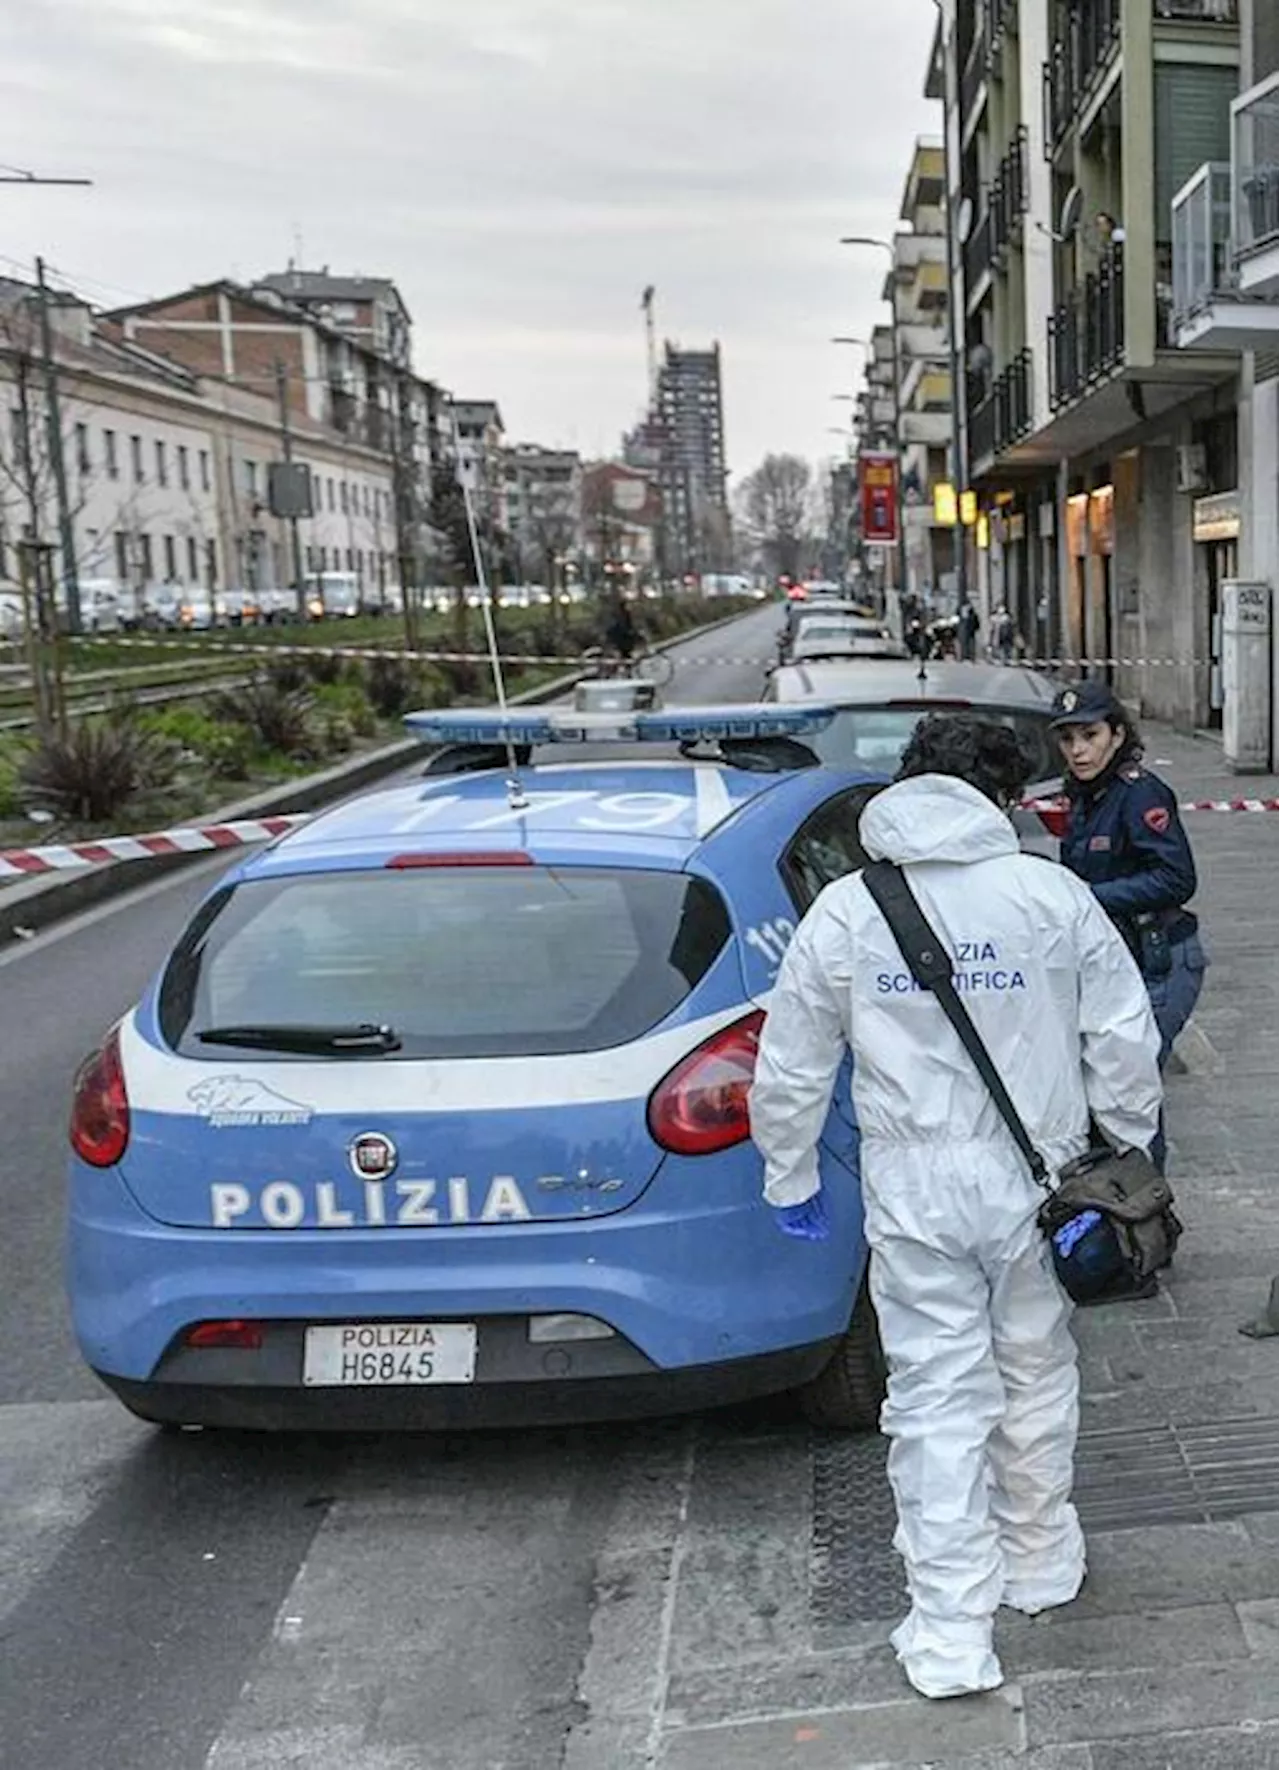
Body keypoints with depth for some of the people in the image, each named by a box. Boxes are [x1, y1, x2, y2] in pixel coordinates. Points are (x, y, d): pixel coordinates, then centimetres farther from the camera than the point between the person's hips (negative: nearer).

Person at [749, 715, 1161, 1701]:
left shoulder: (845, 911, -3)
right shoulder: (1054, 895, -6)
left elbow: (791, 1068, 2)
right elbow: (1125, 1036, -1)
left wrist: (791, 1179, 15)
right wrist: (1133, 1151, 14)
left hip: (914, 1195, 0)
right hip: (1035, 1184, 1)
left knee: (938, 1404, 7)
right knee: (1037, 1378, 20)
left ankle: (951, 1638, 11)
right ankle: (1042, 1566, 38)